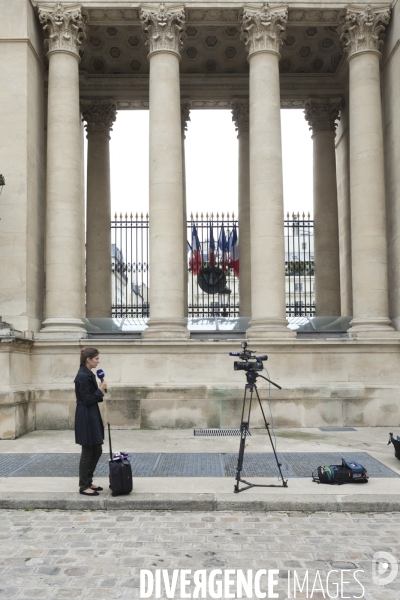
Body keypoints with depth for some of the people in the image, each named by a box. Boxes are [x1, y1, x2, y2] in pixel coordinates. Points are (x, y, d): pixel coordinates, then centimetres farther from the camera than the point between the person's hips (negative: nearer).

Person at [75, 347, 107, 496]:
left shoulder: (89, 374, 12)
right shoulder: (82, 376, -19)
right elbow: (87, 400, -19)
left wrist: (101, 391, 5)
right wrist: (100, 389, -13)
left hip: (92, 417, 10)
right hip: (86, 418, -10)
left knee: (97, 451, 16)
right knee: (87, 453, 0)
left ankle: (88, 481, 28)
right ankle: (83, 486, 12)